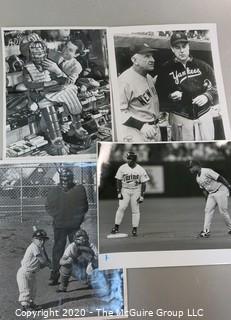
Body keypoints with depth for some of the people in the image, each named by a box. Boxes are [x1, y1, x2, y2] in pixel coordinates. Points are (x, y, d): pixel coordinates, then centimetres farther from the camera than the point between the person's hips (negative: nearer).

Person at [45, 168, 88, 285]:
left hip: (74, 225, 0)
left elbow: (84, 206, 5)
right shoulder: (54, 191, 3)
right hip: (59, 226, 0)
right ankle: (54, 274, 14)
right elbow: (48, 206, 7)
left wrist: (78, 216, -5)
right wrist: (56, 215, -4)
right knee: (58, 249, 5)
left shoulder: (79, 190, 0)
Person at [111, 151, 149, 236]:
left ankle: (134, 229, 12)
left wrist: (142, 196, -9)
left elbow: (143, 183, -4)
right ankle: (116, 227, -2)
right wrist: (119, 193, -7)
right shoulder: (122, 168, -5)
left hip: (136, 191, 0)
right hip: (125, 190, 0)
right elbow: (118, 181, -1)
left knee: (135, 210, 1)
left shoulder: (141, 170, -7)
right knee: (121, 208, -11)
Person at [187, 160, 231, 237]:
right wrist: (207, 199, 15)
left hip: (221, 191, -8)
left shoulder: (207, 171, -18)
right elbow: (204, 189, 17)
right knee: (207, 210, -1)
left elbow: (220, 178, -19)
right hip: (211, 194, 8)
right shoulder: (197, 178, 10)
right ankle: (206, 231, -3)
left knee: (223, 211, -5)